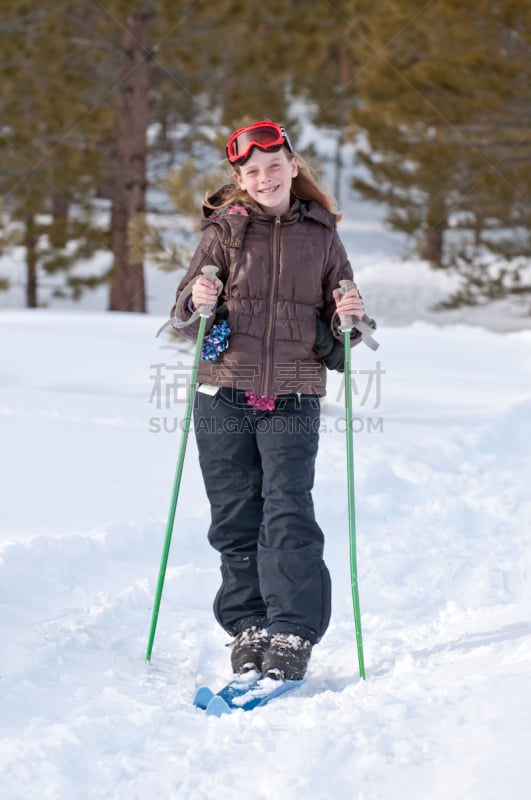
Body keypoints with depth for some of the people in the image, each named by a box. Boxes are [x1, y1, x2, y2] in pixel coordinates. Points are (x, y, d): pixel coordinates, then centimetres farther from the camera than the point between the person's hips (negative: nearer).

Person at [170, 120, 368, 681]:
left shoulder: (320, 235, 8)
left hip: (293, 399, -1)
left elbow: (339, 329, 14)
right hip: (225, 396, 1)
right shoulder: (224, 231, 5)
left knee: (289, 515, -11)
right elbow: (185, 313, 5)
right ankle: (247, 626, 15)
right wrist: (196, 301, -17)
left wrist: (349, 319, -8)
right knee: (235, 520, 4)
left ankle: (293, 635, -9)